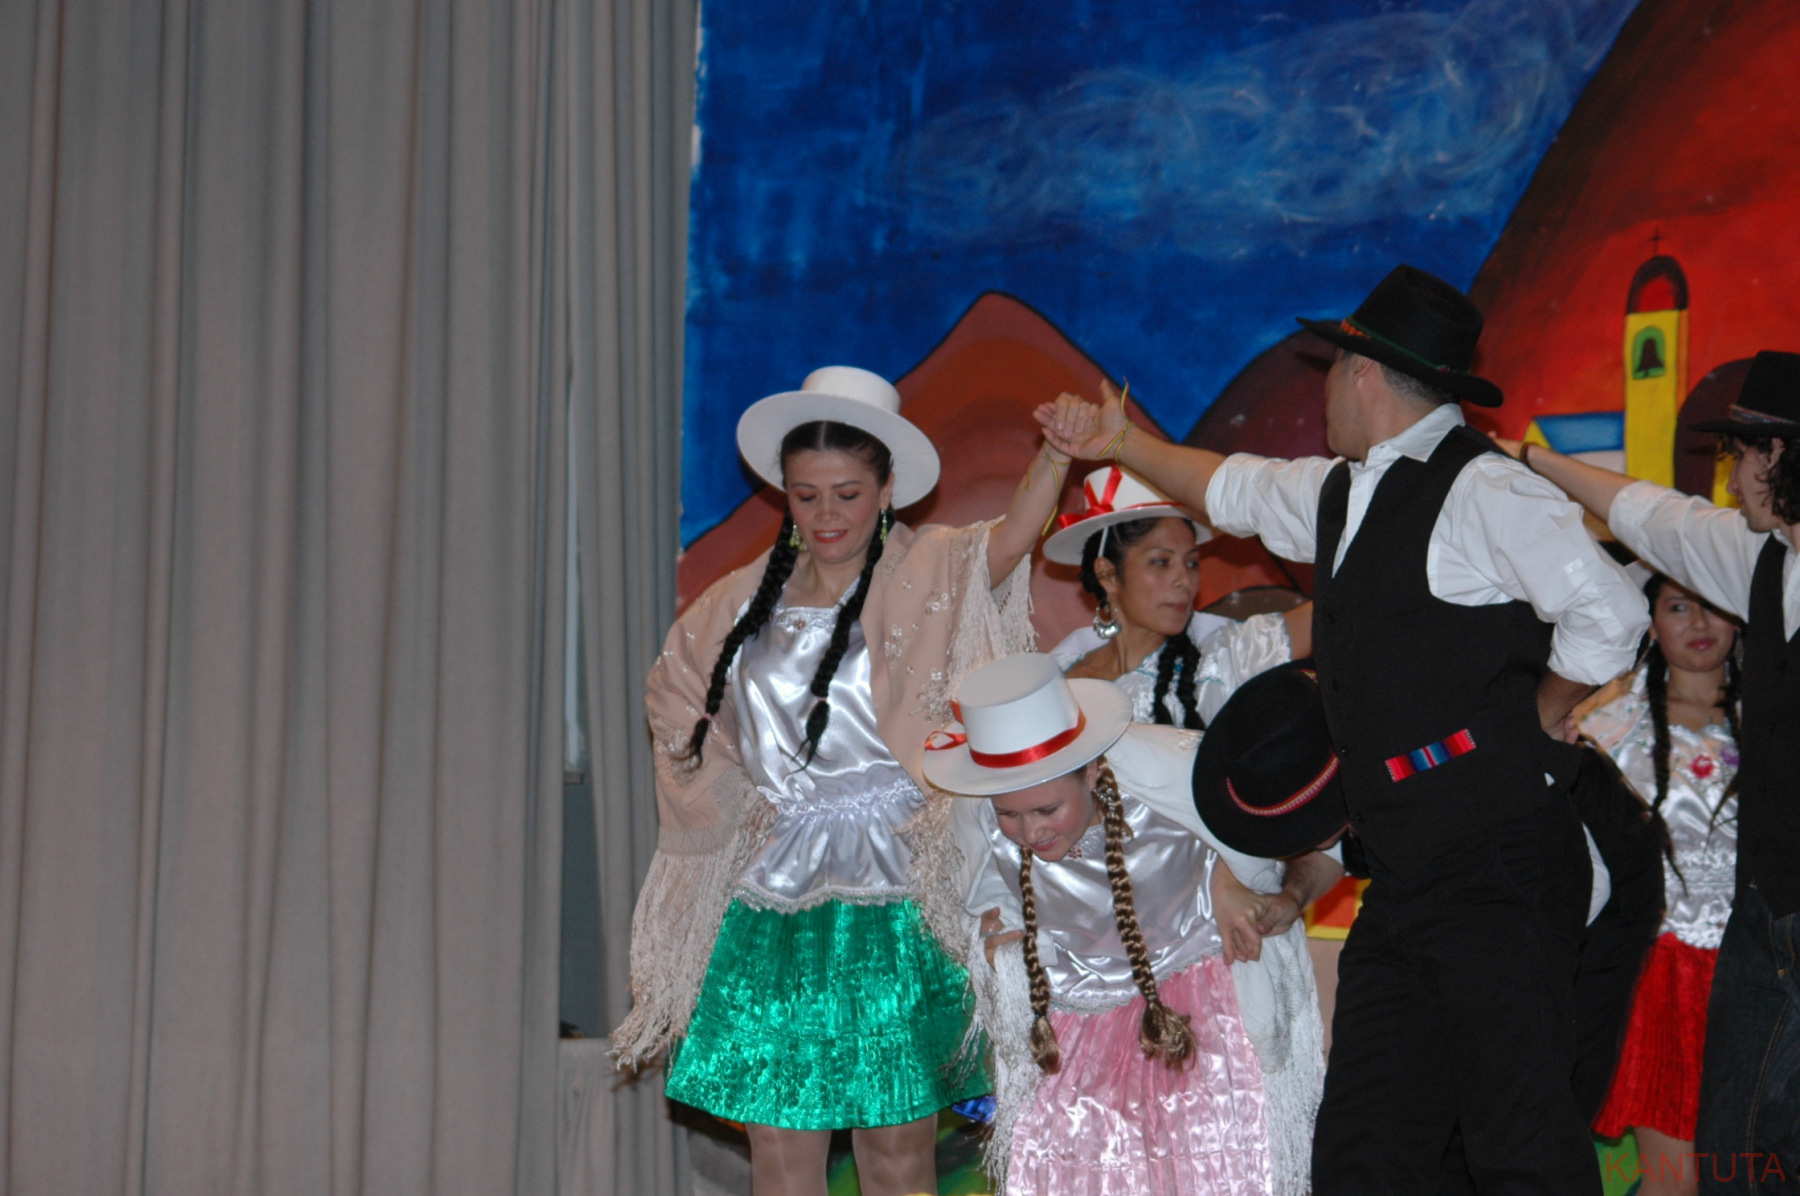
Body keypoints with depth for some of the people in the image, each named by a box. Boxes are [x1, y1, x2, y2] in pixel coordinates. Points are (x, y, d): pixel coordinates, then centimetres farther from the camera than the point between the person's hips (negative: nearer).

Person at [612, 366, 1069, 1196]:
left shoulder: (927, 580, -3)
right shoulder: (742, 604, 9)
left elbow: (1013, 536, -23)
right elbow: (674, 694, 25)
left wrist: (1059, 451, -42)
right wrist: (729, 791, 11)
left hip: (890, 906, -3)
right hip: (770, 907, 3)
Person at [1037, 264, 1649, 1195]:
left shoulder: (1480, 491, -12)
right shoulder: (1336, 495, 16)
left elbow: (1608, 612, -19)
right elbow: (1233, 490, 36)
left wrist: (1544, 716, -6)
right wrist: (1121, 444, 37)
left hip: (1499, 873, -9)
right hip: (1400, 878, 9)